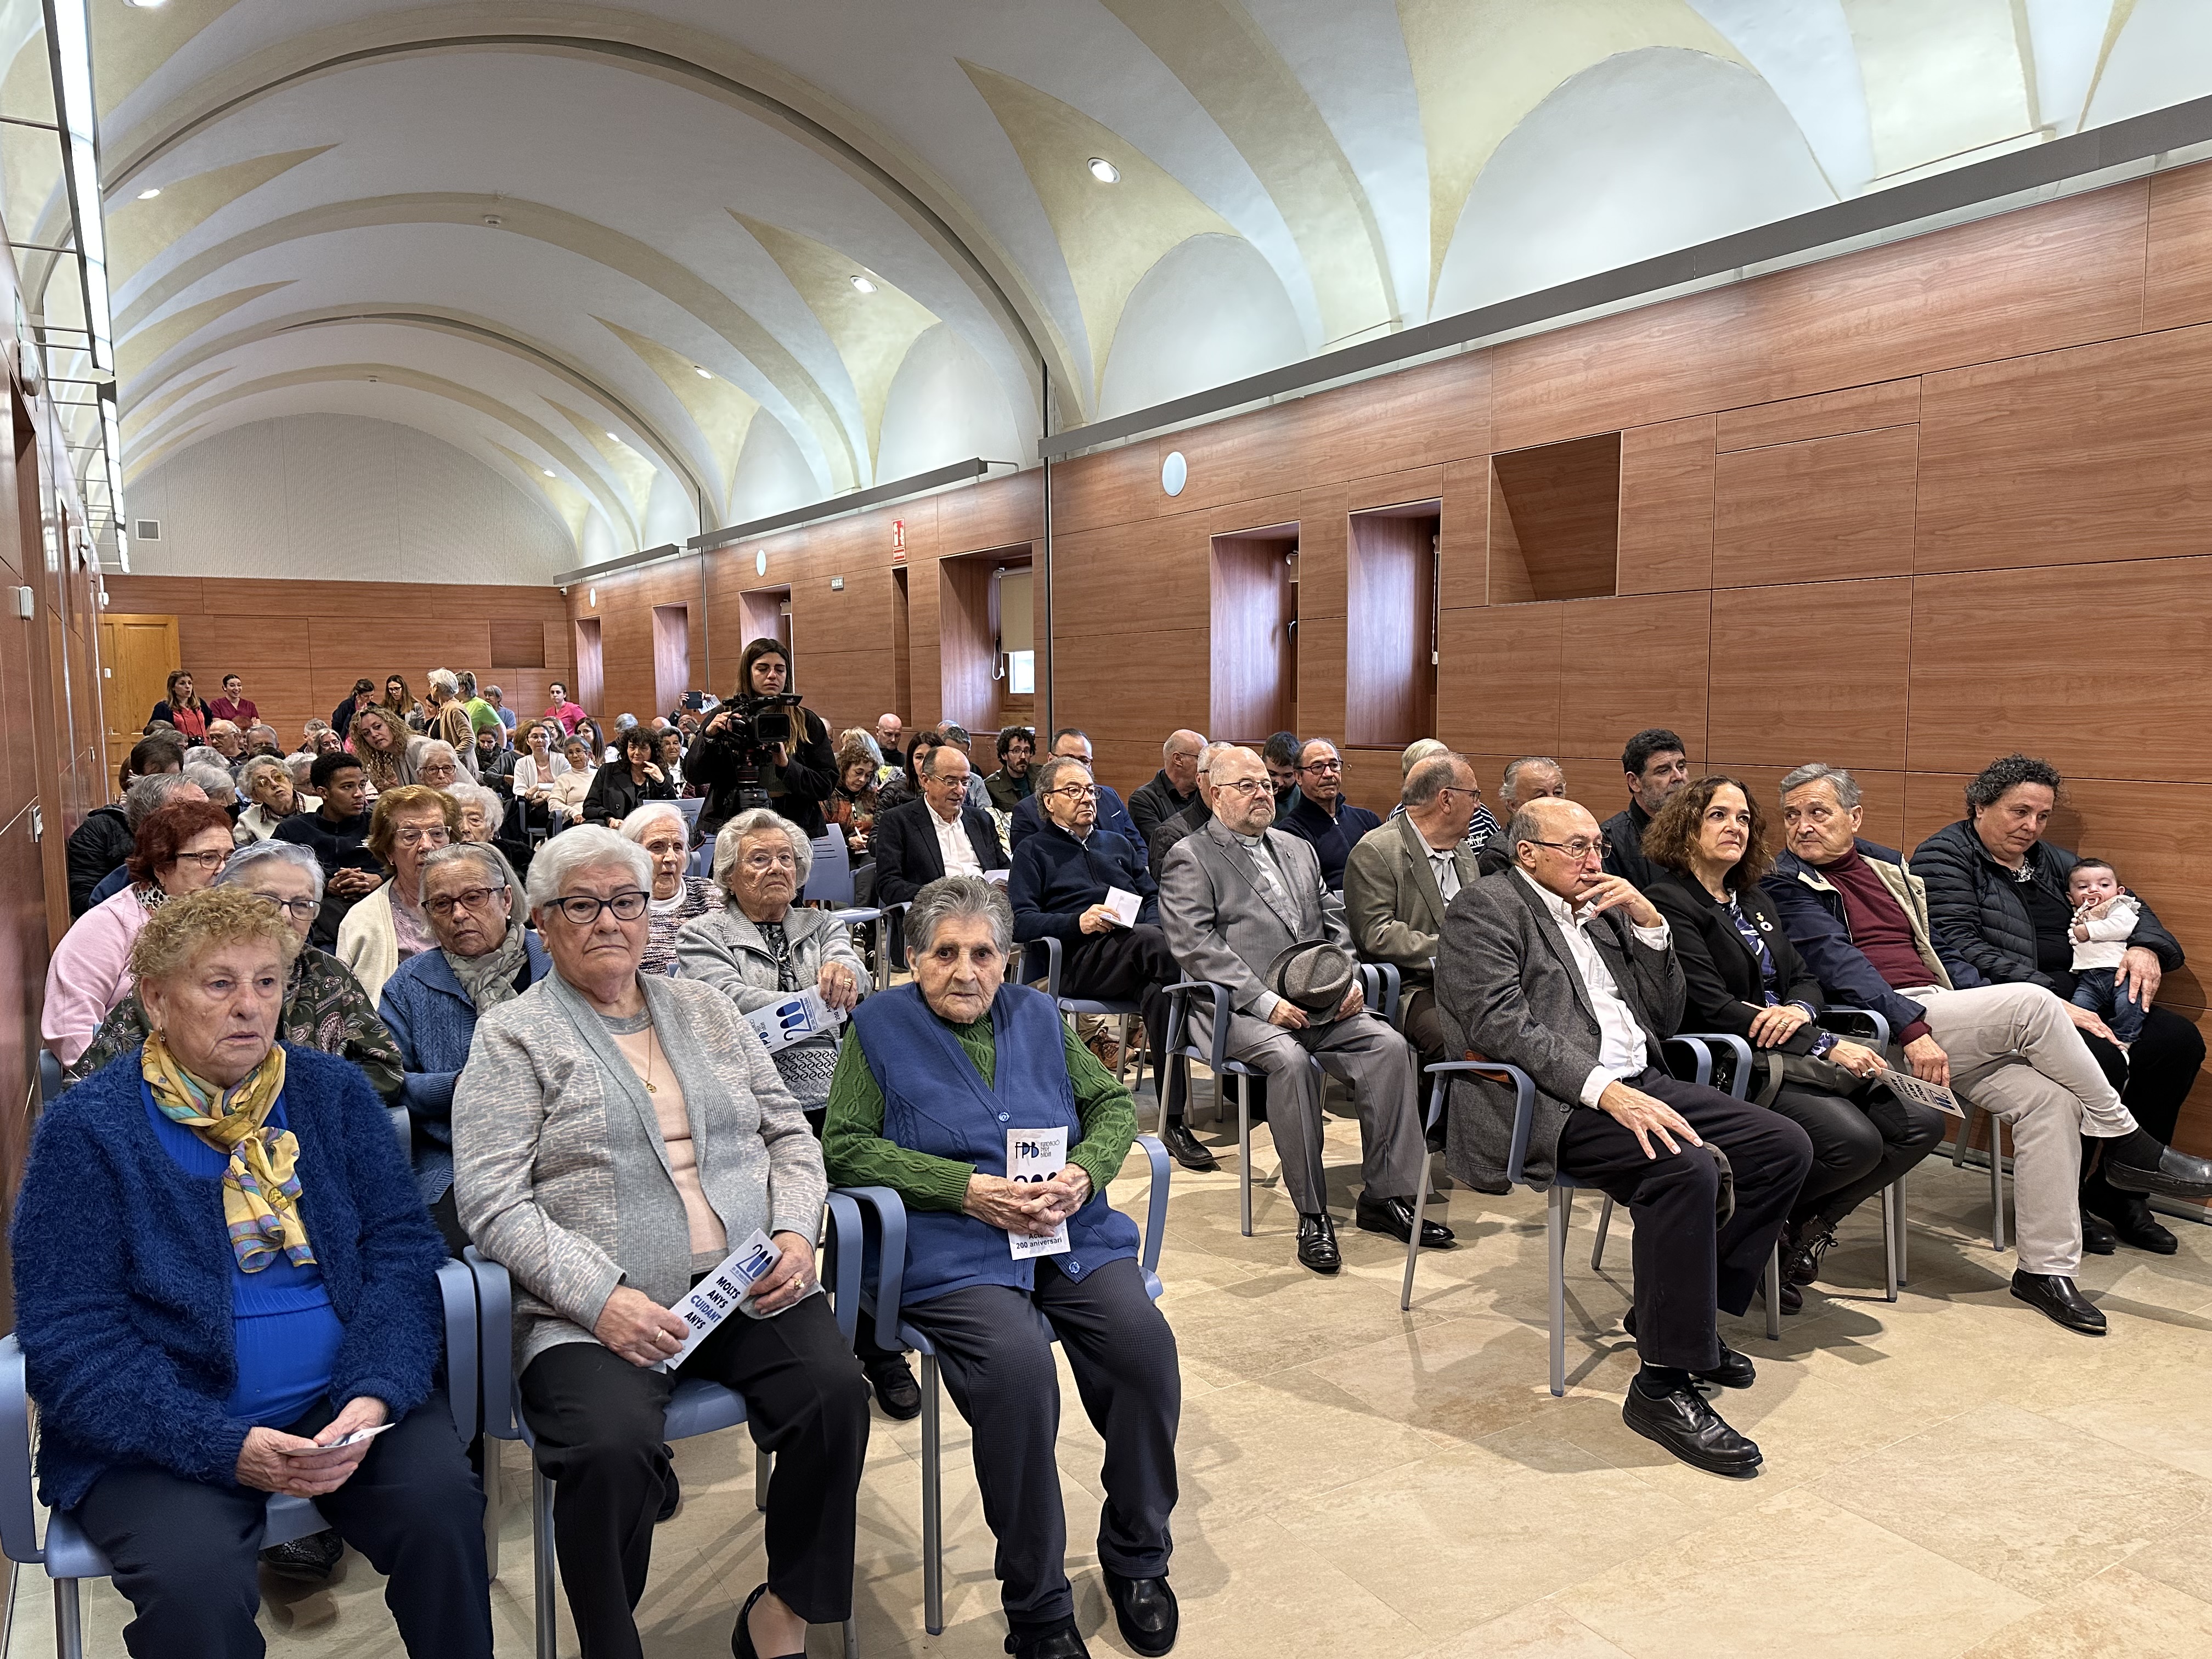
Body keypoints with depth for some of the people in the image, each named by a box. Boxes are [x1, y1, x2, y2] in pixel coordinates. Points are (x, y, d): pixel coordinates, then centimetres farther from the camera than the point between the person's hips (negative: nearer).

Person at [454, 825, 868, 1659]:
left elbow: (789, 1134, 17)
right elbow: (492, 1201, -5)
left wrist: (796, 1233, -2)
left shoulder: (707, 1010, 17)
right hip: (596, 1314, -3)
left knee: (835, 1388, -22)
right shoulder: (511, 1035, 4)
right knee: (613, 1447, -31)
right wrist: (600, 1298, -17)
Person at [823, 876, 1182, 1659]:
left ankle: (1136, 1558, 3)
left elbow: (1114, 1103, 19)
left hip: (1072, 1234, 4)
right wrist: (969, 1189, -12)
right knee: (1018, 1365, -31)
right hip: (953, 1250, -3)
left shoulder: (1036, 1016, 18)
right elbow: (844, 1146, -2)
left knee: (1145, 1344, -23)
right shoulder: (880, 1027, 7)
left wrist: (1085, 1172, -3)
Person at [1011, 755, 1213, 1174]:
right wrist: (1078, 922, -14)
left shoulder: (1119, 845, 34)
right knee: (1156, 944, -35)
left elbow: (1154, 899, 22)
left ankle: (1173, 1120, -32)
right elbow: (1020, 921, 2)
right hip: (1079, 961, -5)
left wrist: (1150, 922, -3)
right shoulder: (1034, 852, 18)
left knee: (1157, 988, -32)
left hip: (1138, 956, 5)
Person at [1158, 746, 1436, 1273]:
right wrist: (1265, 1001, -19)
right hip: (1237, 1008, -6)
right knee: (1289, 1059, -34)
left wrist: (1349, 979, 1)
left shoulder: (1299, 850, 22)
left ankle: (1385, 1196, -7)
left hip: (1317, 1001, 6)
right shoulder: (1190, 858, 1)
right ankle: (1312, 1215, -21)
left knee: (1389, 1045, -17)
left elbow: (1333, 924, 22)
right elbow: (1195, 945, -11)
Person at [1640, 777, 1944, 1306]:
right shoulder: (1669, 901, -7)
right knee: (1853, 1141, -28)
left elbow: (1805, 978, 18)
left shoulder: (1753, 899, 21)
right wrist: (1826, 1046, -17)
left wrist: (1799, 1010, -9)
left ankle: (1807, 1225, 7)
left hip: (1791, 1054, 9)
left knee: (1921, 1124, -9)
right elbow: (1712, 1009, -16)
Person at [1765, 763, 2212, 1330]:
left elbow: (1935, 950, 23)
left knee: (2050, 1097, -15)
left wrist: (1992, 1017, 9)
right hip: (1879, 1025, -7)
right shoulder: (1788, 884, -1)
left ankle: (2046, 1267, -8)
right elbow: (1837, 964, -12)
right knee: (2033, 1001, -22)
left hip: (1941, 1010, 7)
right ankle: (2129, 1144, -5)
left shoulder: (1888, 867, 22)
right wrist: (1910, 1028, -22)